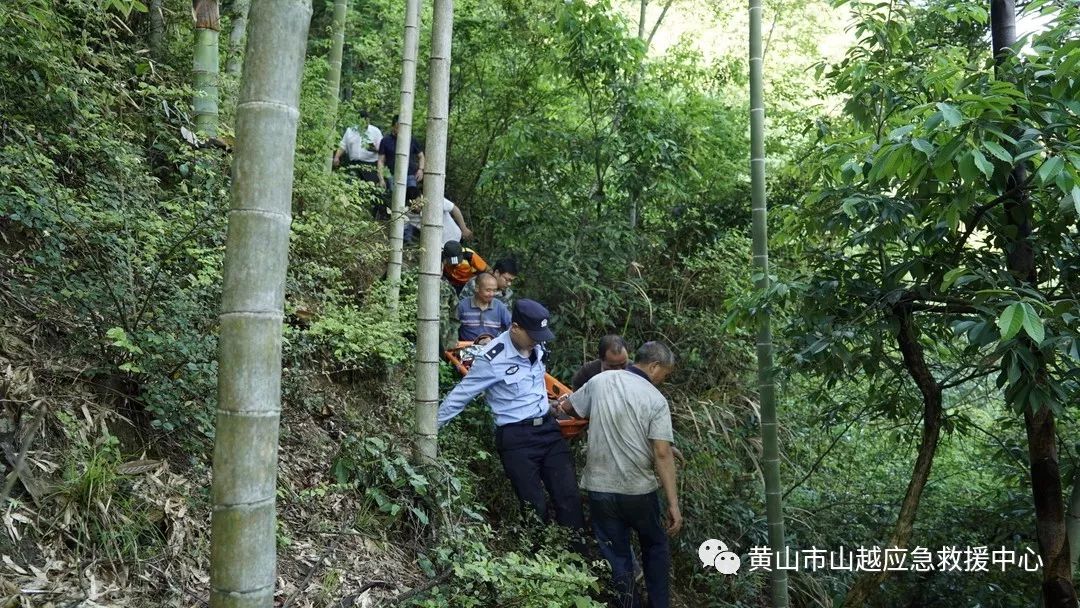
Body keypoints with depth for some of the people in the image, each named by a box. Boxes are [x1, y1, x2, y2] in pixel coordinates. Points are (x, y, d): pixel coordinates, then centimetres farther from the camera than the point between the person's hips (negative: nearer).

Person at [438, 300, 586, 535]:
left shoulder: (535, 347, 1)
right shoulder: (492, 358, -16)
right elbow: (460, 395, -8)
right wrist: (431, 427, -1)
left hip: (548, 427, 6)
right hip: (516, 438, -6)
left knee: (569, 497, 4)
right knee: (535, 507, 0)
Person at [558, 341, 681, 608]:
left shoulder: (600, 381, -1)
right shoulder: (656, 399, -10)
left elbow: (567, 407, 13)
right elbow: (662, 454, -16)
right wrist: (673, 503, -13)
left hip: (600, 488, 2)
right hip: (639, 490, -2)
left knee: (616, 556, 13)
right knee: (655, 547, 23)